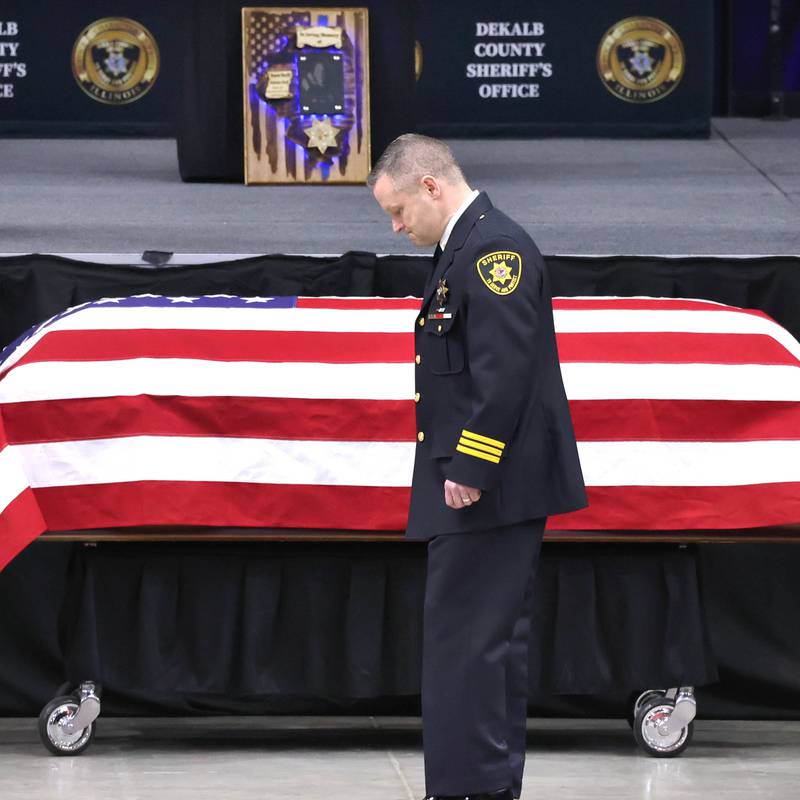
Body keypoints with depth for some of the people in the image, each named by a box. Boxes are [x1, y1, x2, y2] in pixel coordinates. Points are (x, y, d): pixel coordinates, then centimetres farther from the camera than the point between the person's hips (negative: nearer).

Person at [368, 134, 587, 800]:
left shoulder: (493, 249, -16)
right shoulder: (467, 248, 17)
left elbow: (505, 371, -23)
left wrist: (469, 471, -22)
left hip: (490, 491, -11)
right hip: (491, 488, 11)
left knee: (463, 639, -9)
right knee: (492, 641, 14)